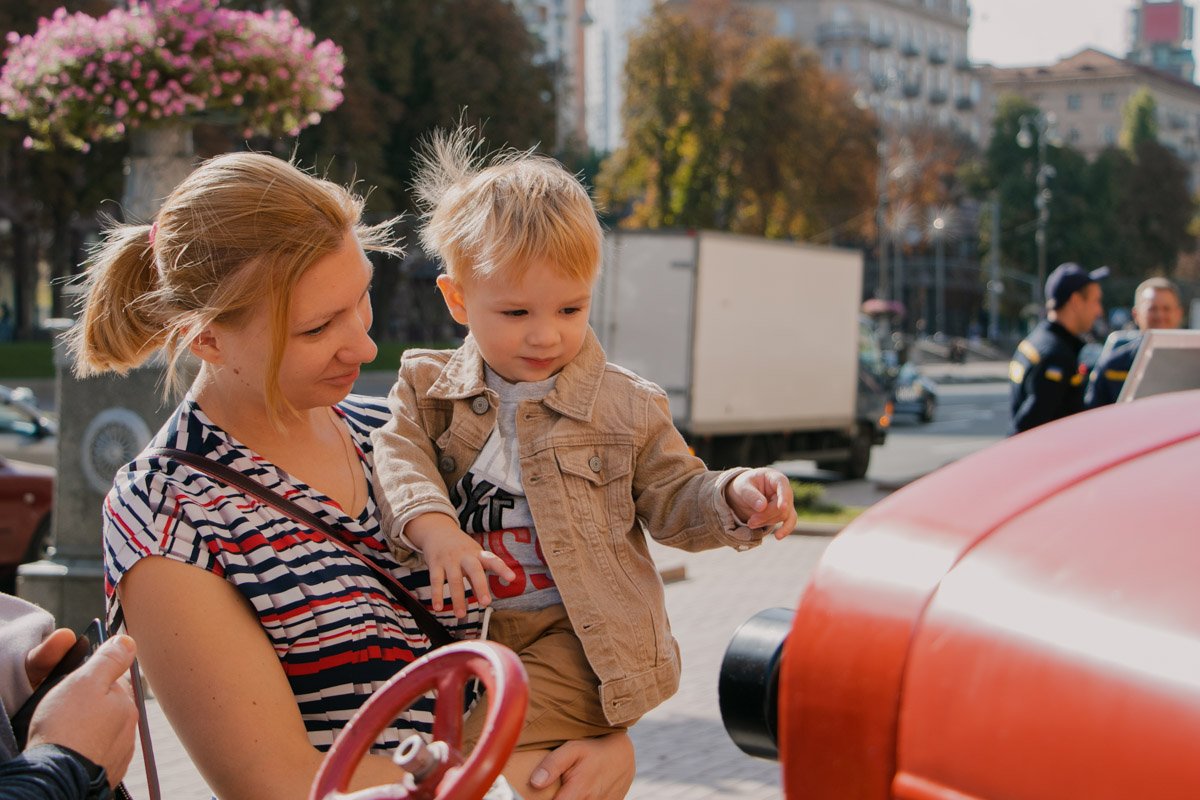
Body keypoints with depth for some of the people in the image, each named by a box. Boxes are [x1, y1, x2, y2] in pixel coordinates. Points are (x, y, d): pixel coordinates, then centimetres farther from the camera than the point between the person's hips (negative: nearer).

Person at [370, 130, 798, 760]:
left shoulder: (626, 406, 1)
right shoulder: (429, 387, 3)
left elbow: (672, 499, 6)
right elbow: (398, 455, -11)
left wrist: (734, 498, -15)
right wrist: (430, 525, -30)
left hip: (577, 640, -4)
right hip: (464, 631, 4)